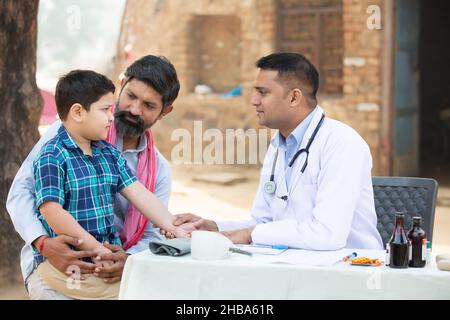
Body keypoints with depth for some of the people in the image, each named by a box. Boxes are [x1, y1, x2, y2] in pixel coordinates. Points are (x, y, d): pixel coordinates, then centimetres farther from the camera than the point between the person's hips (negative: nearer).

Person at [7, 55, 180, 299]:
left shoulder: (159, 171, 9)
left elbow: (151, 236, 2)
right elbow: (21, 191, -8)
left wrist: (128, 261, -23)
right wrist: (44, 243, -26)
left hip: (111, 271, 3)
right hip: (51, 262, -3)